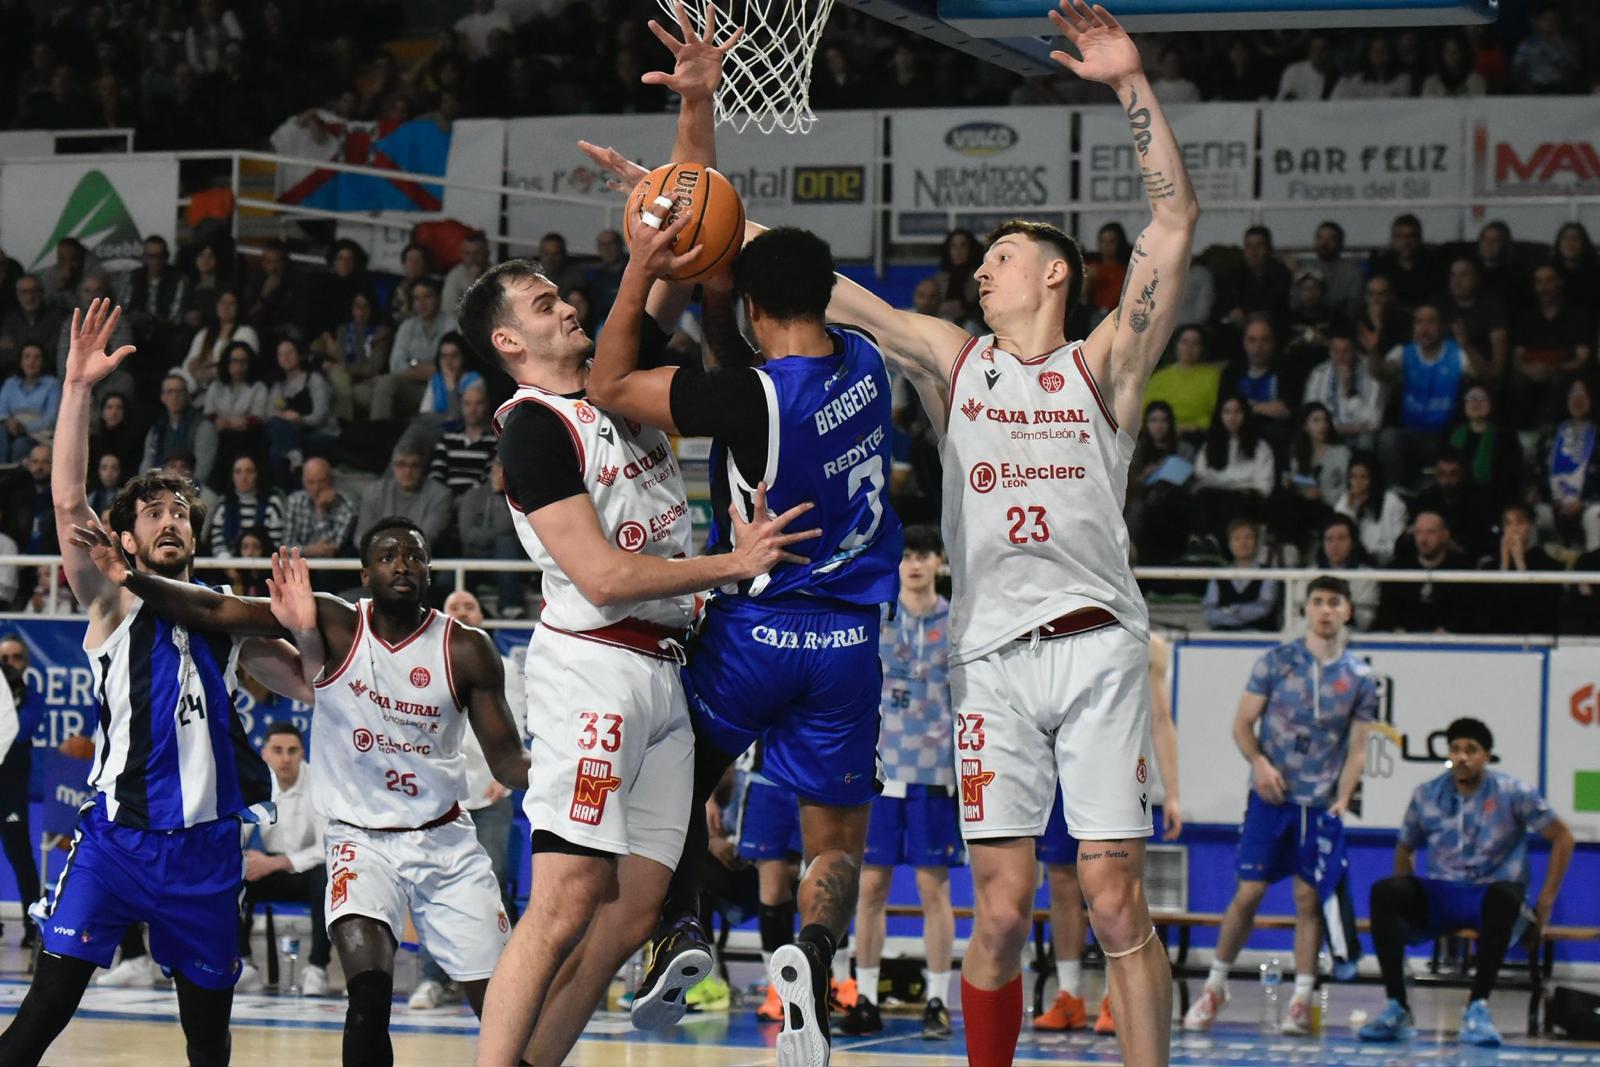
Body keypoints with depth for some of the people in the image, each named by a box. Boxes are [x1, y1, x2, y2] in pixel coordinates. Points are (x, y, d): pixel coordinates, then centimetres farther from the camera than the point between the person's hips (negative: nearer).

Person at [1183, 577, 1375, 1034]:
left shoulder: (1360, 677, 4)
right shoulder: (1276, 662, 1)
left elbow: (1357, 747, 5)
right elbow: (1243, 723, 3)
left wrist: (1342, 798, -8)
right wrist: (1259, 762, -15)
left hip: (1321, 805, 1)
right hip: (1270, 796, -1)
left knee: (1310, 898, -1)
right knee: (1248, 893, -2)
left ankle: (1301, 1001, 5)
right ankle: (1214, 987, 11)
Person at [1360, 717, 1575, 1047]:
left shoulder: (1512, 794, -4)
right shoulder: (1428, 796, 5)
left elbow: (1562, 837, 1)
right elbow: (1405, 848, 17)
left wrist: (1546, 901, -3)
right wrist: (1406, 902, 4)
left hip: (1488, 898, -3)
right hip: (1440, 896, 3)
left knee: (1505, 895, -41)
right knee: (1383, 892, -26)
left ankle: (1477, 1007, -34)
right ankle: (1397, 1008, -28)